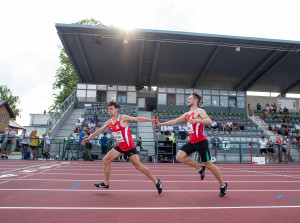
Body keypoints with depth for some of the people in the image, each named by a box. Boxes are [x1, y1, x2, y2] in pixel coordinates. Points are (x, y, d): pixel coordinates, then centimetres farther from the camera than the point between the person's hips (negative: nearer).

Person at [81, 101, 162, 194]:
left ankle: (156, 182, 9)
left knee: (138, 166, -5)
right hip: (120, 146, 7)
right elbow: (99, 130, 19)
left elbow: (137, 119, -16)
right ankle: (106, 183, 18)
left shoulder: (123, 118, -12)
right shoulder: (109, 122, 8)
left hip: (129, 146, -7)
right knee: (105, 160, 4)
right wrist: (89, 138, 23)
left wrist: (152, 120, -21)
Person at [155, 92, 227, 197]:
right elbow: (174, 121, 18)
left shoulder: (199, 111, -8)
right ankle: (200, 168, 10)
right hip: (192, 142, 7)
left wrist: (196, 120, -35)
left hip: (201, 142, -7)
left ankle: (223, 185, 20)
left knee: (209, 164, 0)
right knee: (180, 157, -7)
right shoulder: (187, 114, 16)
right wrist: (160, 124, 15)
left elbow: (209, 122, -23)